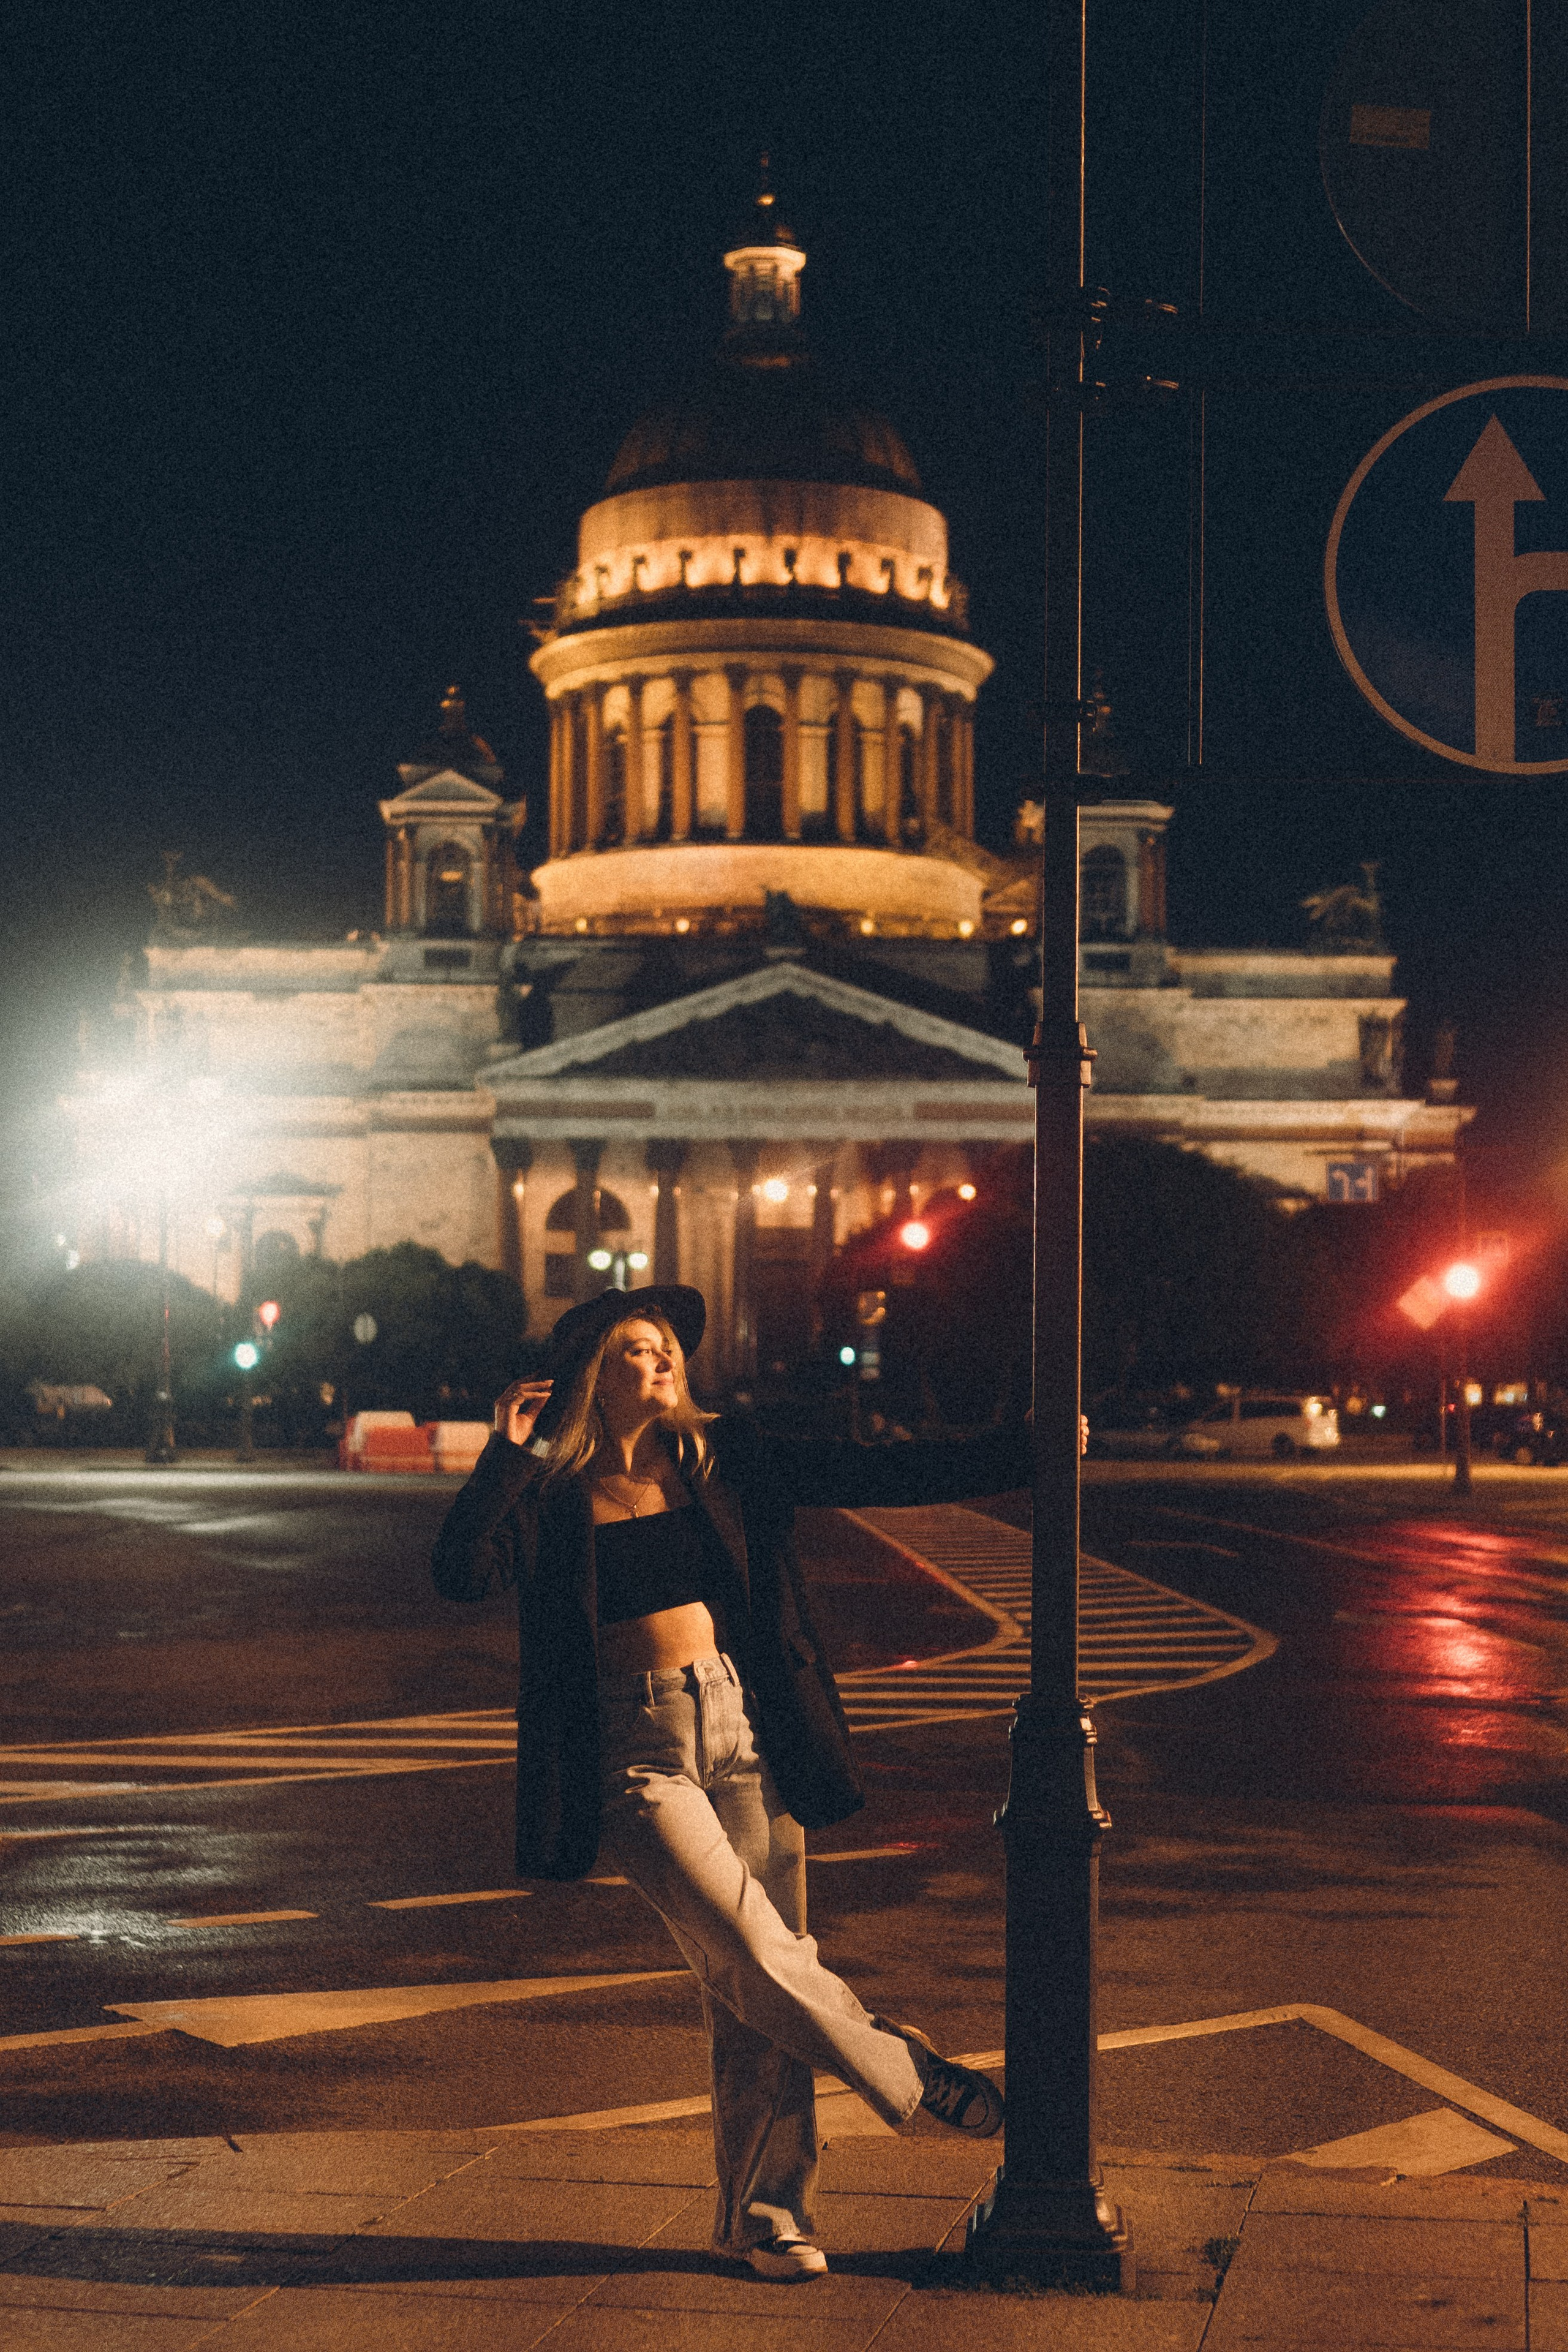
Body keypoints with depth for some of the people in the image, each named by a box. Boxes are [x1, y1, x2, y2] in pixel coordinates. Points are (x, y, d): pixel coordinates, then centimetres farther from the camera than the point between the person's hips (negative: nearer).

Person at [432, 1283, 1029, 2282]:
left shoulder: (725, 1460, 9)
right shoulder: (551, 1495, 2)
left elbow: (882, 1475, 8)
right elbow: (461, 1574, -12)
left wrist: (1024, 1450, 4)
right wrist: (507, 1456, -15)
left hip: (748, 1733, 3)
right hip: (638, 1753, -3)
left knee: (759, 1989, 2)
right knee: (754, 1958, -16)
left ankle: (769, 2213, 15)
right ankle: (916, 2075, 8)